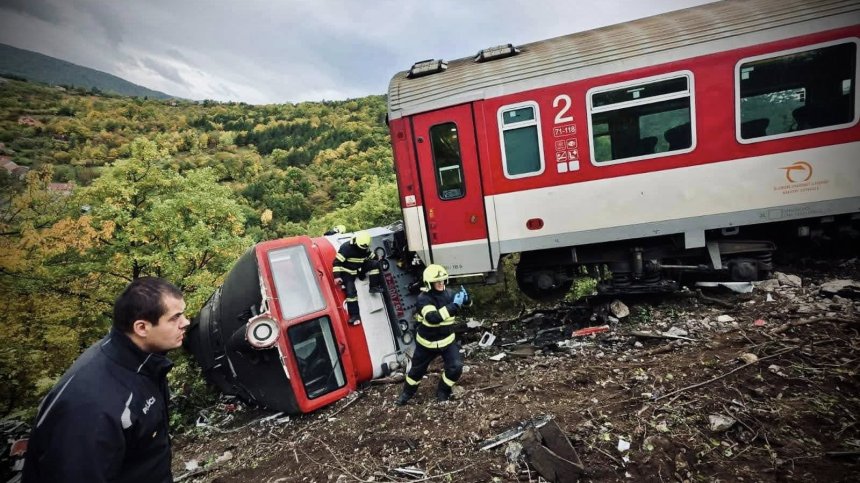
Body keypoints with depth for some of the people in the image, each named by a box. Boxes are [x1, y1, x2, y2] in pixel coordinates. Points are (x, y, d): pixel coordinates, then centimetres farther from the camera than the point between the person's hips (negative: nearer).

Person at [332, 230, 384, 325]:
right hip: (347, 273, -6)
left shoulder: (365, 248, -4)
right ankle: (354, 315, -15)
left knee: (375, 264, -13)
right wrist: (337, 276, -29)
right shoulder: (346, 248, -25)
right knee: (351, 292, -19)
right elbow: (337, 262, -25)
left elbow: (372, 257, 16)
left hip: (359, 270, 6)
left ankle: (374, 287, -10)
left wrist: (377, 265, 9)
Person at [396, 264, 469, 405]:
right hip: (427, 343, -2)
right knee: (417, 369, 15)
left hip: (447, 340, 3)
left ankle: (443, 391, 20)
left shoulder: (448, 294, -10)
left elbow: (466, 303, 2)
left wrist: (465, 298, -23)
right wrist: (454, 306, -44)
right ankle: (407, 392, 45)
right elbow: (433, 318, -40)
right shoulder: (423, 298, -24)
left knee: (456, 368, -10)